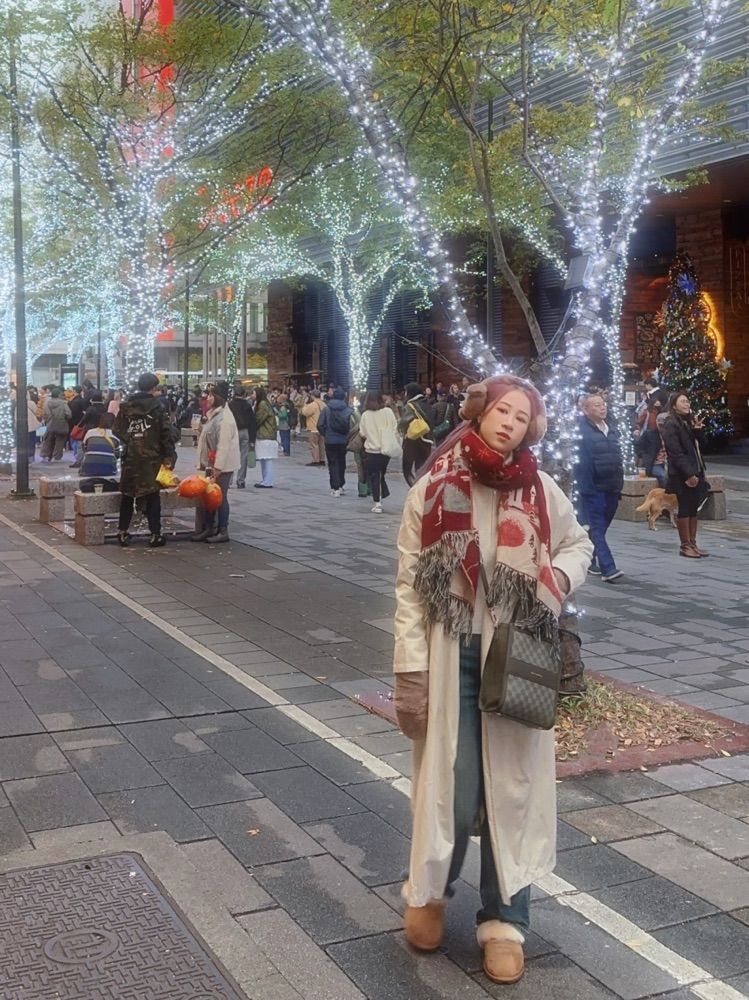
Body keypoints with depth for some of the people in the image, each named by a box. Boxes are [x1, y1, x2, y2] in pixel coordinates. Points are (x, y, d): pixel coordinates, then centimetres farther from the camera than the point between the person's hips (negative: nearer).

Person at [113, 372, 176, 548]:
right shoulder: (157, 407, -8)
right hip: (151, 458, -3)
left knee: (127, 495, 13)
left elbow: (117, 430, 4)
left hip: (130, 457, 3)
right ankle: (155, 535, 5)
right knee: (152, 496, 4)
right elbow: (166, 433, -9)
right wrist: (168, 456, -3)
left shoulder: (126, 406, 4)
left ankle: (122, 533, 16)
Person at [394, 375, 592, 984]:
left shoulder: (542, 491, 0)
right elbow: (409, 586, -5)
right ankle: (430, 891, 31)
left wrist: (557, 580, -5)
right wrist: (410, 669, -9)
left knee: (512, 786, 7)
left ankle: (505, 920, 23)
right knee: (453, 786, 2)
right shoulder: (434, 489, -5)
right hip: (452, 657, -2)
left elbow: (578, 544, 18)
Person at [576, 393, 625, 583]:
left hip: (611, 489, 7)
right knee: (597, 529, -7)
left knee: (600, 528, 14)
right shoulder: (582, 431, -9)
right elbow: (581, 462, -14)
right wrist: (585, 487, -19)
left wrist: (619, 485, 17)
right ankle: (608, 569, -12)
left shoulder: (612, 431, 16)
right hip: (593, 489, -7)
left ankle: (590, 560, 26)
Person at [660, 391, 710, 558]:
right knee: (685, 509, -4)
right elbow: (675, 453, -17)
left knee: (693, 509, 9)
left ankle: (692, 543, 14)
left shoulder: (690, 421, 15)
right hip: (682, 474, -8)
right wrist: (688, 474, -20)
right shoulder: (670, 424, -11)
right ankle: (685, 546, 2)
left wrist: (698, 430, -3)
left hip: (695, 471, 8)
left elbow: (700, 445, 15)